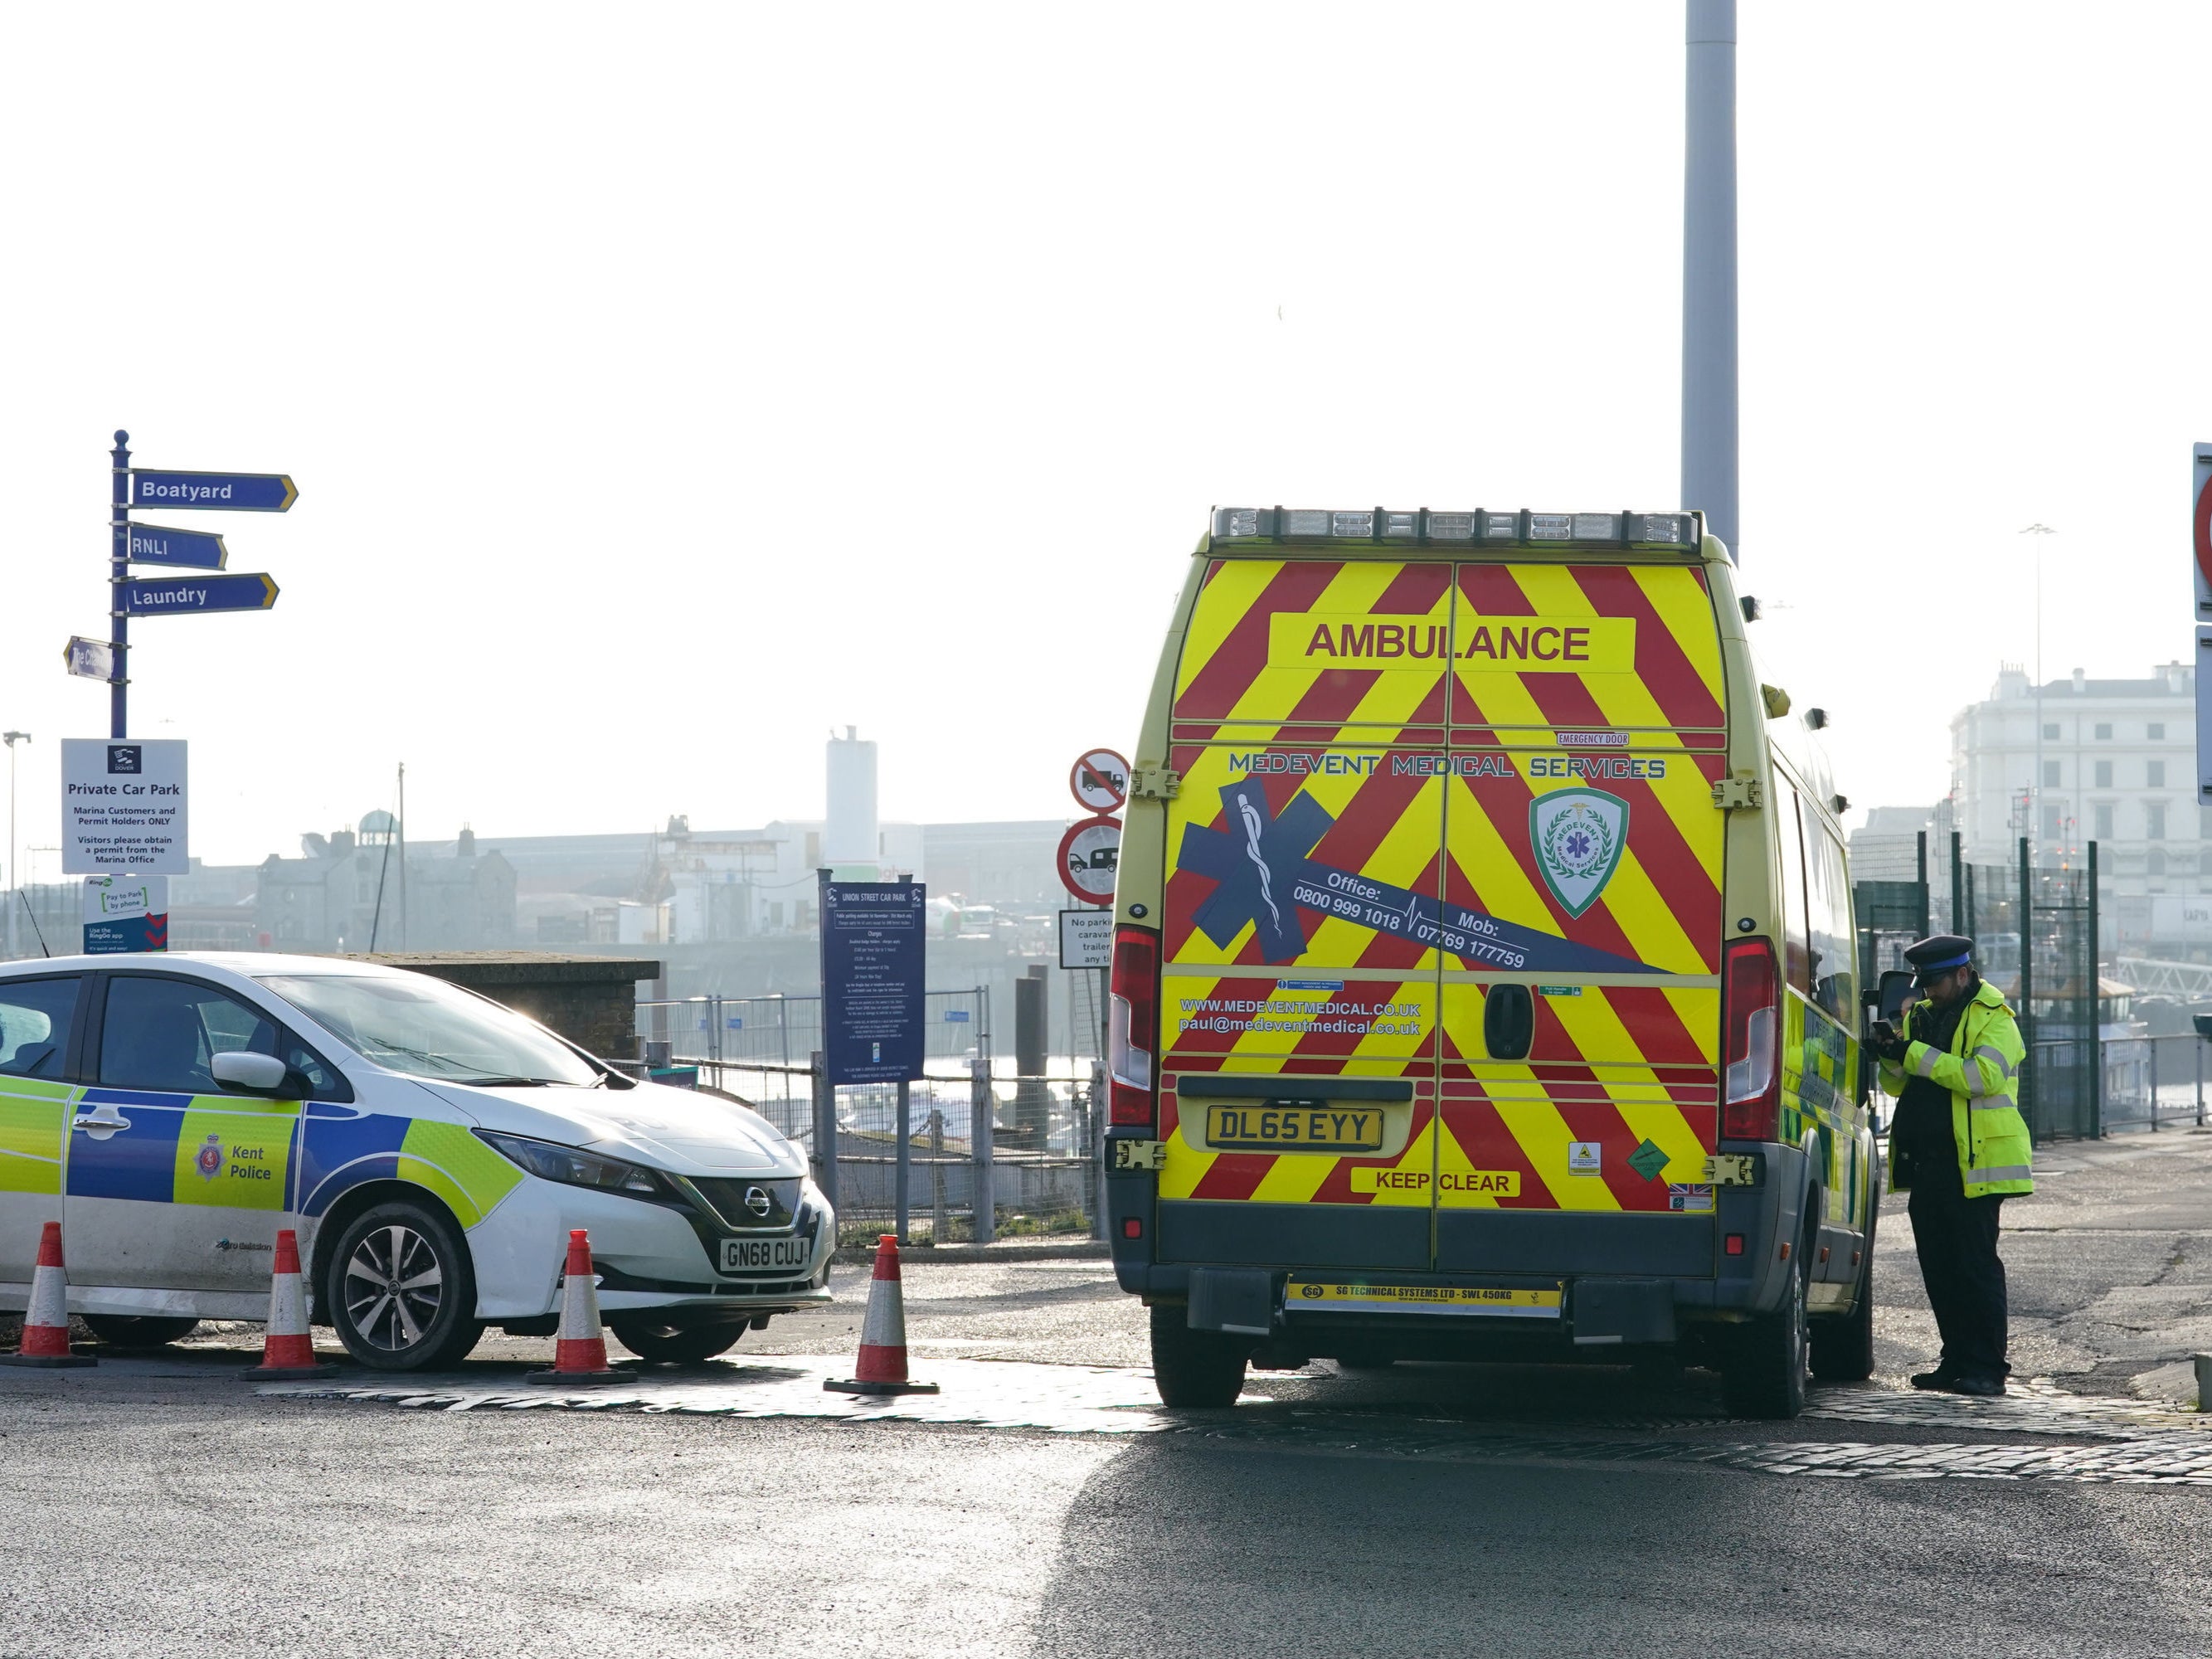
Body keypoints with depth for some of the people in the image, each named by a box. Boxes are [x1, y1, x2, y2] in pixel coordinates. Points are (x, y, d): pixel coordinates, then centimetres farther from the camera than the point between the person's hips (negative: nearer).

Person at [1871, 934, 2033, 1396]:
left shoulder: (1994, 1017, -5)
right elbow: (1896, 1085, 16)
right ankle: (1957, 1362, 16)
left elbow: (1983, 1076, -22)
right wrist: (1893, 1056, -6)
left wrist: (1914, 1053, -22)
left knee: (1975, 1266, -6)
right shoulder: (1921, 1015, 17)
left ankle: (1987, 1368, -4)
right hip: (1925, 1163, 7)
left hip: (1972, 1163, -7)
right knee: (1938, 1268, 9)